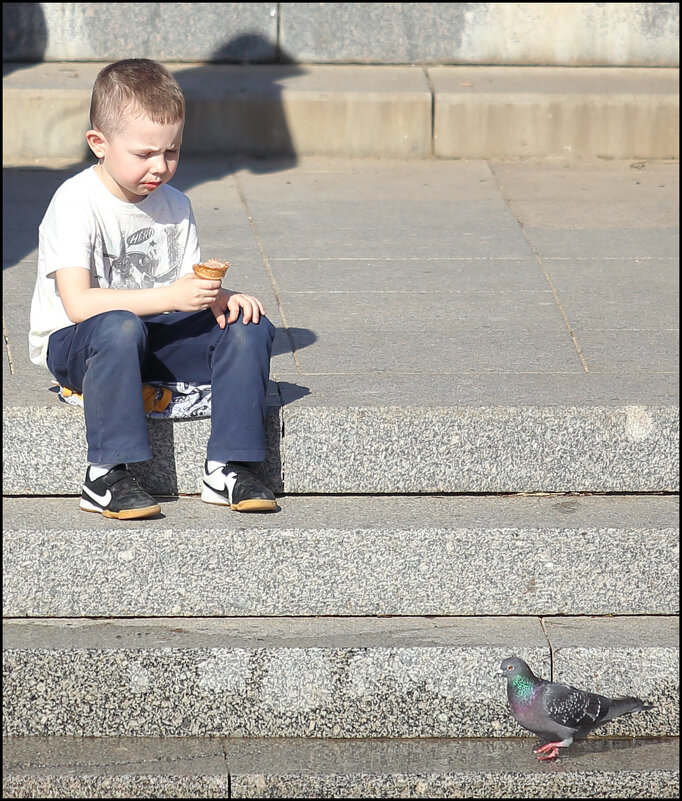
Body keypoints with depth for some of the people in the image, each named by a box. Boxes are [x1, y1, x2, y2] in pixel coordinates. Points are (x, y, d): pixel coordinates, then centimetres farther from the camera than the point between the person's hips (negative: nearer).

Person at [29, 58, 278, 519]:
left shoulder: (175, 206, 5)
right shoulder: (76, 203, -16)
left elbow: (191, 291, 8)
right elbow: (78, 304, -26)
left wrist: (224, 299, -17)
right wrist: (171, 296, -33)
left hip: (156, 339, 6)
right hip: (75, 344, -6)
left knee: (249, 328, -13)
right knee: (119, 327, -40)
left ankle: (230, 468, -12)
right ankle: (106, 479, -32)